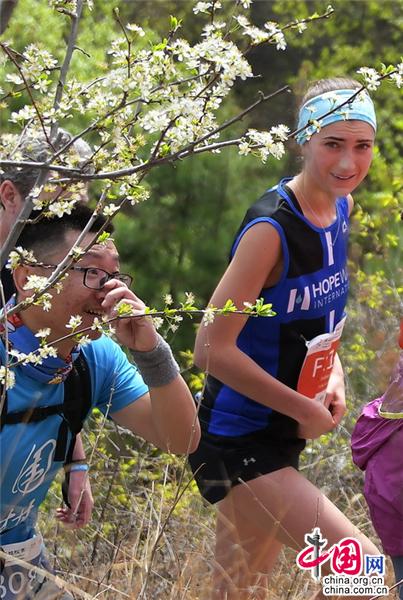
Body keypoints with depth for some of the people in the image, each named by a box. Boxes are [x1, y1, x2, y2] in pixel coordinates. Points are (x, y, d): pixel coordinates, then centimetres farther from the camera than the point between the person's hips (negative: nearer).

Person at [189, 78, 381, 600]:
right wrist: (306, 411, -16)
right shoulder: (271, 228, -22)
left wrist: (333, 373, 3)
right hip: (237, 443, -8)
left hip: (282, 439, 8)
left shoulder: (341, 207, 4)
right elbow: (213, 349, -24)